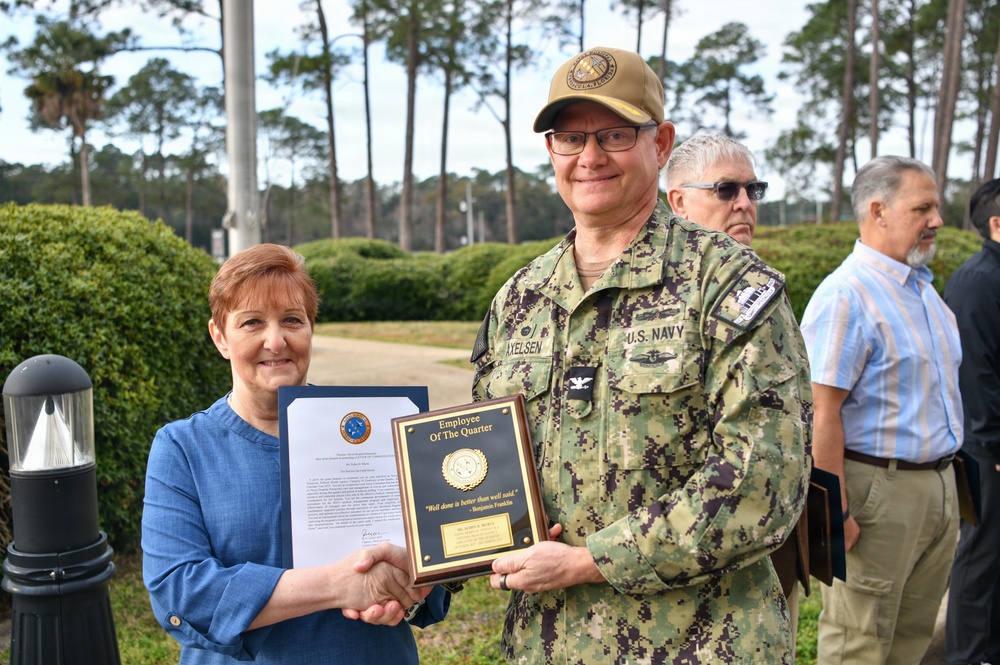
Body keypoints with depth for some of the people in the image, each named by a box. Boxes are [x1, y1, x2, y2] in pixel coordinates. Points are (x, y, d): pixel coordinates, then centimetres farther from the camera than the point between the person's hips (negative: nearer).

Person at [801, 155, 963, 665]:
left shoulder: (923, 287, 13)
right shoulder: (846, 294, -16)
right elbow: (823, 413, -21)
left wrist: (946, 476, 15)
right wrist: (837, 512, -22)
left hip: (938, 484, 9)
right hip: (879, 488, -8)